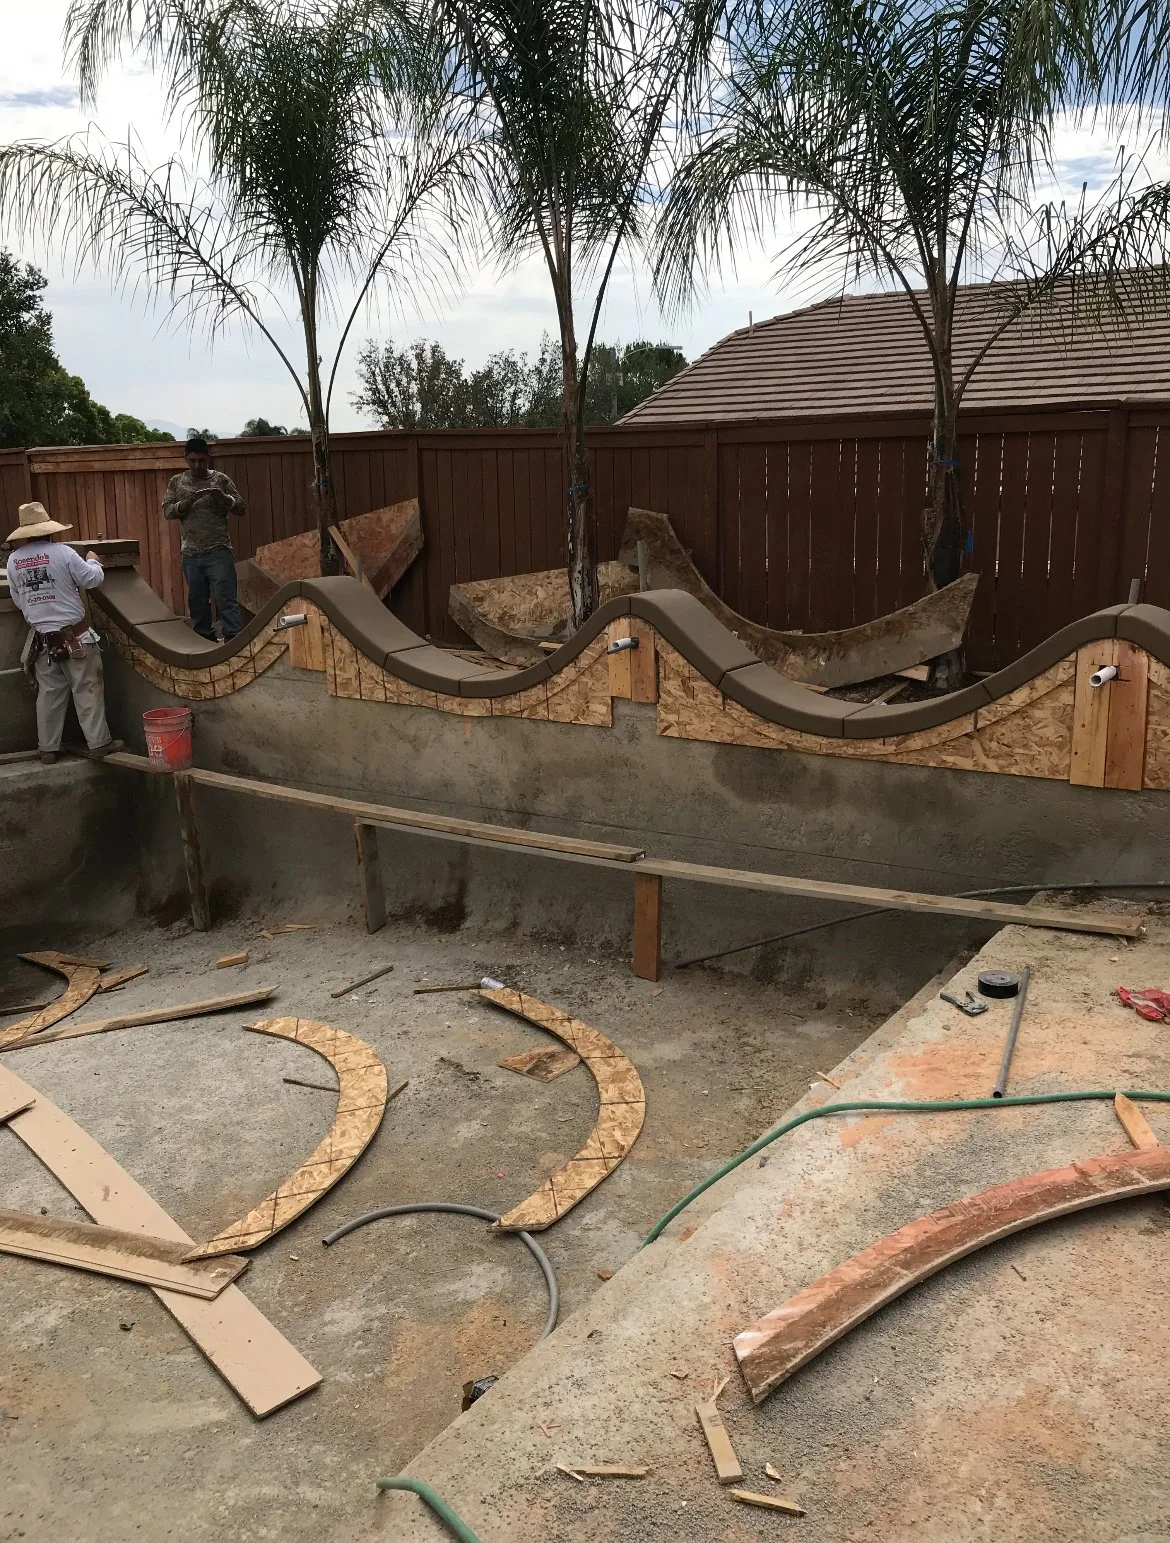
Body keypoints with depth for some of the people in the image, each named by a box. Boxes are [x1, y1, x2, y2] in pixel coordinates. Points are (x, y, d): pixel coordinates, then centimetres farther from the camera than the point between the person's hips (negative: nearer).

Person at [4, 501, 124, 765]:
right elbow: (92, 580, -6)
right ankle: (98, 742, 6)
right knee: (87, 689, 4)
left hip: (41, 638, 4)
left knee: (49, 693, 12)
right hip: (74, 636, -4)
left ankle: (48, 748, 17)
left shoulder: (14, 560, 3)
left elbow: (18, 600, 11)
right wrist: (92, 561, 14)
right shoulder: (62, 552, -12)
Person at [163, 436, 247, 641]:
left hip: (219, 551, -3)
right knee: (197, 601, 8)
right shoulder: (177, 482, 10)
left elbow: (240, 508, 3)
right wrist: (187, 502, -15)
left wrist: (224, 497, -17)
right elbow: (167, 511, 3)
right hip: (190, 554, 3)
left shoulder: (220, 479, 4)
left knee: (226, 599, -9)